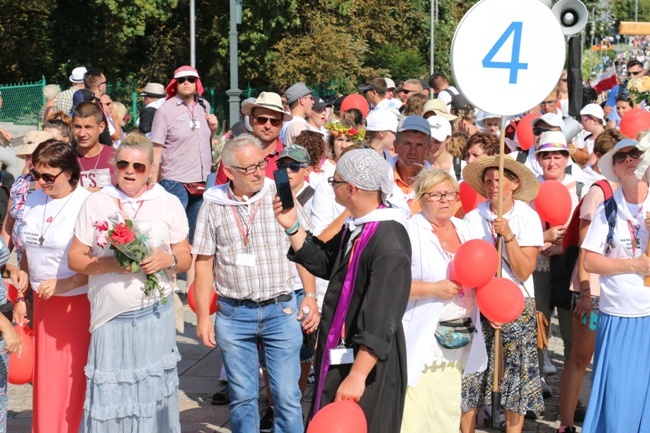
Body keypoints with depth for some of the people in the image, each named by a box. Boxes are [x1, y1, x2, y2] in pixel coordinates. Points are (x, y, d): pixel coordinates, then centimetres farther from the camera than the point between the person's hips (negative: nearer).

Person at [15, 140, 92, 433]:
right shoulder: (32, 201, 7)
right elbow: (27, 254, 15)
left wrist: (65, 284, -20)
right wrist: (21, 298, 15)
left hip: (78, 303, -5)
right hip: (43, 302, 6)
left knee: (72, 376, 1)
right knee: (44, 376, 9)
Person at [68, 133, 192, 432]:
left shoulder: (168, 203, 5)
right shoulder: (96, 203, 4)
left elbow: (186, 258, 8)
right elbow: (75, 258, 3)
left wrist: (168, 259, -14)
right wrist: (110, 264, -14)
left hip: (154, 315, 0)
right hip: (109, 315, 0)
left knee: (152, 389, 5)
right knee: (109, 393, 1)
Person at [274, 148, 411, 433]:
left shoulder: (389, 243, -26)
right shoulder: (357, 228, 5)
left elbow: (380, 323, -28)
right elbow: (325, 263, 20)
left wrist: (357, 376, -28)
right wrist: (292, 227, 8)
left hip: (369, 363, -10)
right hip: (339, 355, 10)